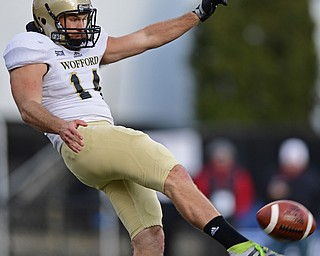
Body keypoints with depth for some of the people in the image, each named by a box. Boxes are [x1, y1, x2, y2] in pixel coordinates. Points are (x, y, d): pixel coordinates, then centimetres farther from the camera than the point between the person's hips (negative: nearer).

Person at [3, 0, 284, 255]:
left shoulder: (89, 46, 24)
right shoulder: (33, 49, -1)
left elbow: (147, 38, 30)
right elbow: (29, 108, -15)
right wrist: (60, 126, -36)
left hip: (109, 143, 9)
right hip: (83, 141, -9)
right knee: (176, 177, -22)